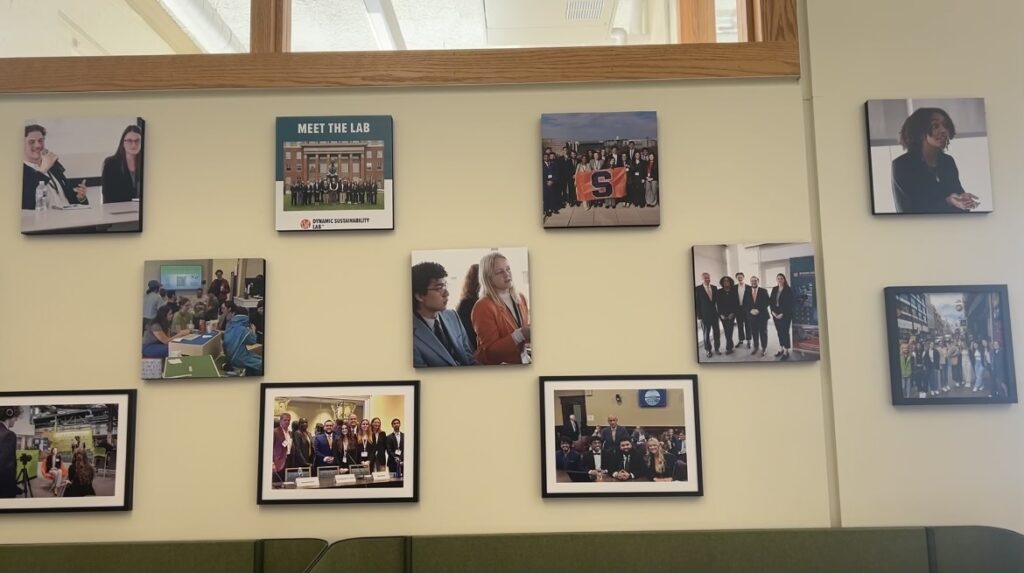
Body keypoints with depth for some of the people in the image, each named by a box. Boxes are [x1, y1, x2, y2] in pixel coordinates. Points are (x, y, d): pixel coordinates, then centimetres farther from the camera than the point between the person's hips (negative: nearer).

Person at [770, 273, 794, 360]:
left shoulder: (788, 290, -6)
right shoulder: (774, 289, 10)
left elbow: (790, 304, -11)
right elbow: (771, 301, 11)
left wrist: (782, 314, -15)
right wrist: (773, 311, -4)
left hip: (785, 314, -5)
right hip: (776, 314, 5)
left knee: (785, 332, -4)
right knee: (779, 332, 9)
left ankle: (786, 352, 2)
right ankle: (781, 349, 19)